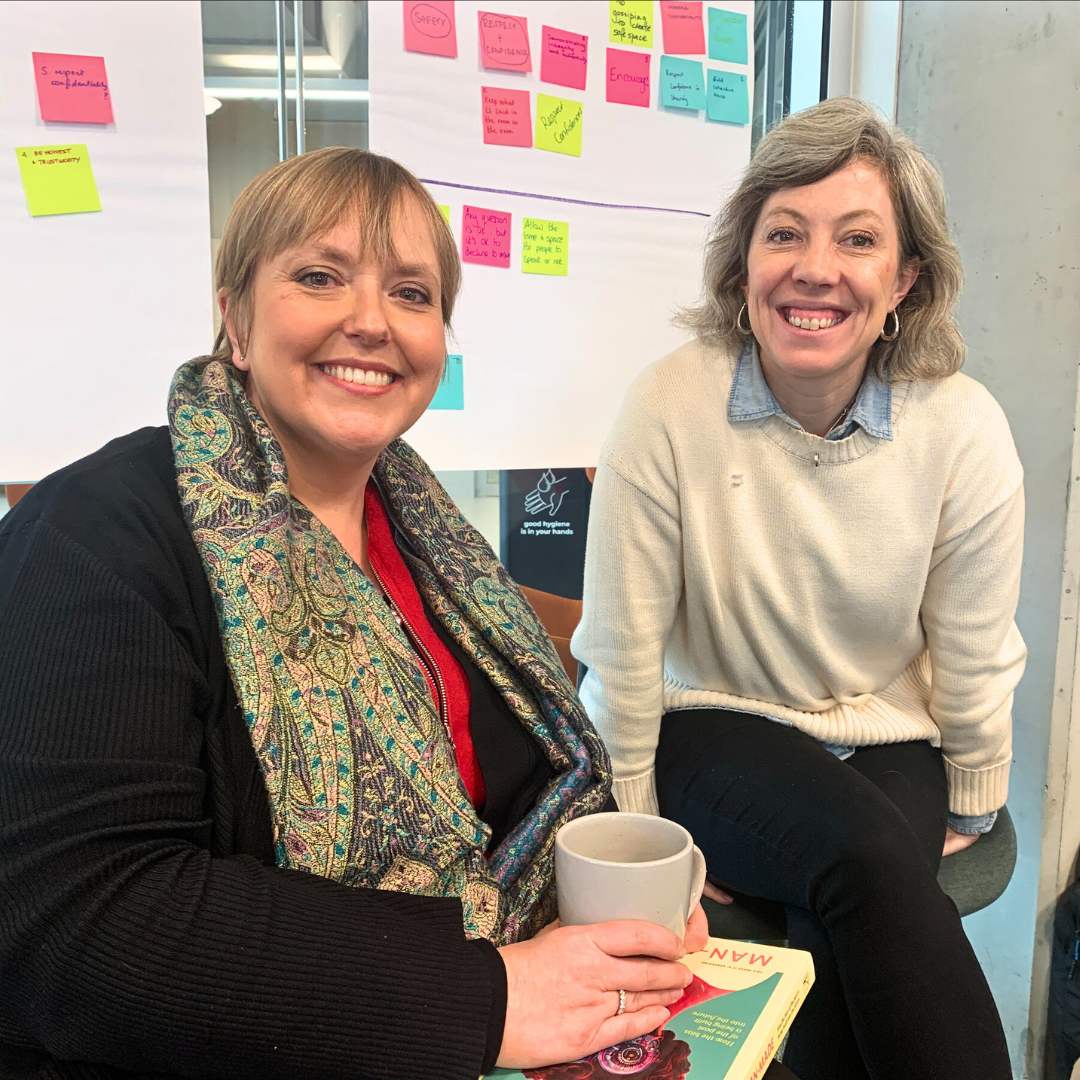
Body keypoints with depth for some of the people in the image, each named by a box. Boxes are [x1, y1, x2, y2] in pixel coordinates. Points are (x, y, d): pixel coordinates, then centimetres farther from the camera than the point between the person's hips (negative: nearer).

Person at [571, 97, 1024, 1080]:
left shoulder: (965, 428, -13)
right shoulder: (671, 408, -19)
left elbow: (975, 659, -1)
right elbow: (622, 648, -12)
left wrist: (971, 813, 9)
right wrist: (637, 834, -5)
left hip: (891, 744, 2)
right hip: (715, 729, -1)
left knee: (847, 928, -25)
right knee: (867, 858, -28)